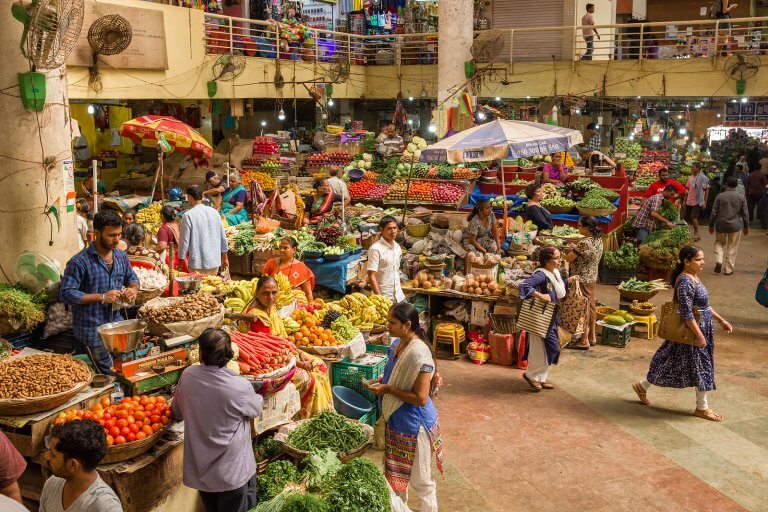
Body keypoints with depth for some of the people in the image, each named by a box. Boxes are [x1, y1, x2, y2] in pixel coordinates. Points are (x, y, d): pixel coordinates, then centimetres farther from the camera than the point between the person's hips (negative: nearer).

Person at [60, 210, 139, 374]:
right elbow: (66, 294, -19)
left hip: (117, 325, 7)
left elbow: (132, 278, 19)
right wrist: (101, 297, -23)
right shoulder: (79, 262, -17)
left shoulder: (121, 256, 6)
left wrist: (133, 289, -5)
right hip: (92, 331, -7)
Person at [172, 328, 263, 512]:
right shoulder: (240, 387, -27)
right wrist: (256, 395, 18)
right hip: (233, 470, -4)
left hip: (200, 468, 4)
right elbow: (256, 409, -4)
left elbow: (177, 413, 4)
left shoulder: (187, 376, -14)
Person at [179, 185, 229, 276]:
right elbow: (223, 237, 10)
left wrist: (181, 259, 4)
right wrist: (225, 257, 20)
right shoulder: (214, 212, 5)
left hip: (198, 263, -5)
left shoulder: (188, 215, -11)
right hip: (215, 261, 5)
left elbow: (184, 240, -8)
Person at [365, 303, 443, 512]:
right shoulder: (397, 343, 0)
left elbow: (421, 398, -27)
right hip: (395, 419, 9)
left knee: (420, 480, 10)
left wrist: (387, 389, -23)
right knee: (397, 472, 26)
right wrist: (381, 380, 0)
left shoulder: (419, 354, -28)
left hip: (413, 424, -9)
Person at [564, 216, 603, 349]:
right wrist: (576, 248, 0)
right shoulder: (599, 240, 1)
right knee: (591, 306, 18)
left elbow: (568, 258, -17)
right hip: (592, 277, 9)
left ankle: (584, 341, 8)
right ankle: (592, 337, 29)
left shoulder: (584, 243, -25)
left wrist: (573, 249, 1)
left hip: (581, 280, -9)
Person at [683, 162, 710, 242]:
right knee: (686, 217, 6)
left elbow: (707, 190, -8)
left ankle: (697, 234, 6)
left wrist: (705, 202, -10)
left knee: (693, 217, -10)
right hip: (689, 201, 7)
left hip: (698, 201, -7)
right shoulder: (690, 177, 10)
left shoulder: (703, 178, -10)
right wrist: (685, 201, 14)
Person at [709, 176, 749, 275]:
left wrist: (711, 225, 7)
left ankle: (718, 260, -3)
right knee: (732, 248, 9)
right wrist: (746, 226, 13)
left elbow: (714, 212, -4)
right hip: (735, 226, 0)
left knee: (719, 243, 19)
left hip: (721, 225, 0)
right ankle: (728, 269, 12)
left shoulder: (720, 196, -7)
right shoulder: (741, 198, -4)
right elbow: (745, 214, 1)